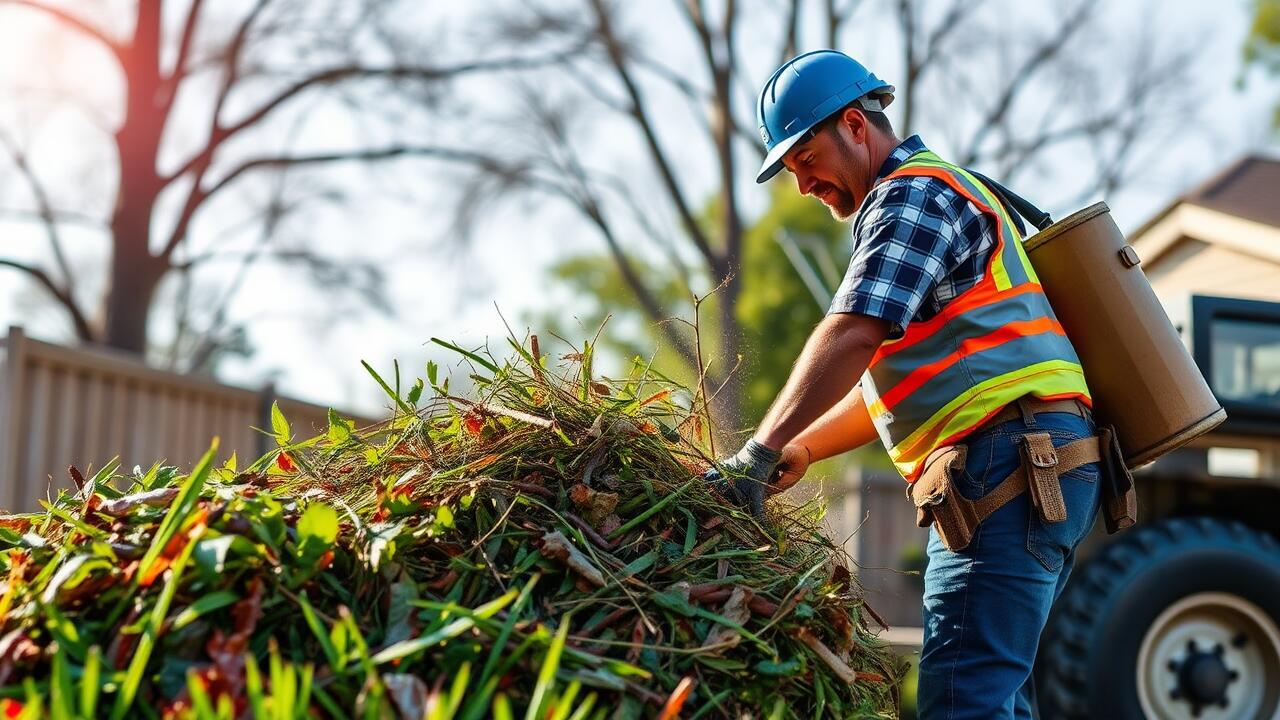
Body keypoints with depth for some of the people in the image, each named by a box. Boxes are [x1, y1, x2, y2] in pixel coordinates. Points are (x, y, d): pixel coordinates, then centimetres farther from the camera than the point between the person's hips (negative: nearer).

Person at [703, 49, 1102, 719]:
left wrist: (760, 452, -26)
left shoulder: (914, 193, -5)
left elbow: (852, 336, -21)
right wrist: (802, 448, 16)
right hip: (1030, 471, 11)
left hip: (1011, 462, -11)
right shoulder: (923, 198, 28)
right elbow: (901, 381, 27)